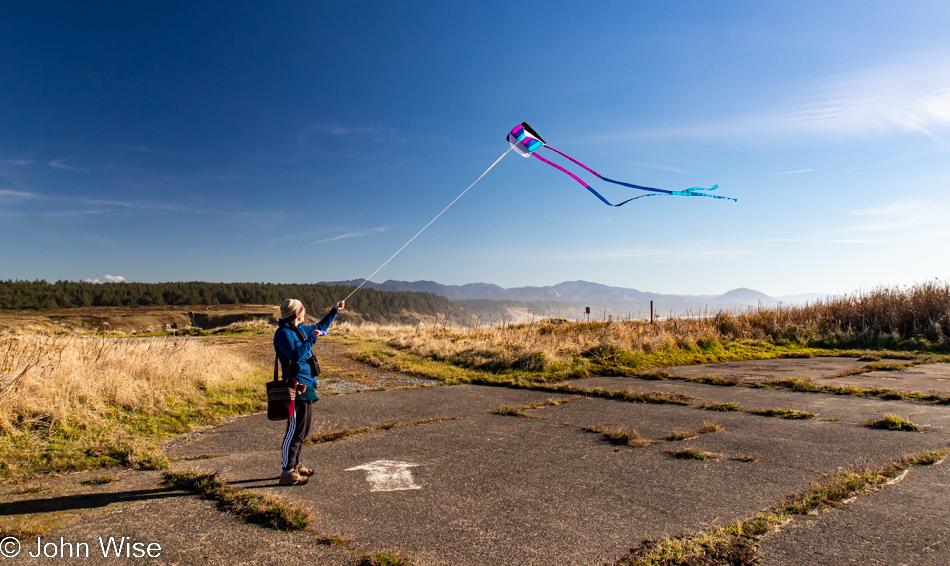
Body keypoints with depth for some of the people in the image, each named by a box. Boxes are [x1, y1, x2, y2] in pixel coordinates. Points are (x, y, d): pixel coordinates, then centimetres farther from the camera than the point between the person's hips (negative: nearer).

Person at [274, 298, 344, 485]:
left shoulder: (300, 329, 14)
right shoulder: (284, 333, -14)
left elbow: (320, 327, 32)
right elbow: (296, 355, -27)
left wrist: (335, 311, 32)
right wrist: (312, 338, -21)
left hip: (306, 385, 10)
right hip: (296, 386, -10)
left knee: (303, 429, 16)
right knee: (295, 430, -7)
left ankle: (295, 465, 27)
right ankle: (287, 472, -1)